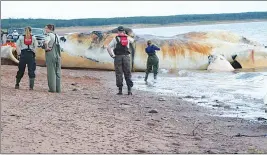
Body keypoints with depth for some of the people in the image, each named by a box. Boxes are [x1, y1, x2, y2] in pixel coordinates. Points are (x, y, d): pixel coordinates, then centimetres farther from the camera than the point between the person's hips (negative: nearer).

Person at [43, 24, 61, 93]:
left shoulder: (49, 35, -8)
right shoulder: (56, 35, 15)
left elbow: (46, 42, -29)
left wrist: (47, 47, -13)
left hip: (50, 54, -7)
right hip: (58, 55, 7)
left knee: (51, 72, -1)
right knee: (57, 72, 10)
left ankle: (52, 88, -1)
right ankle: (58, 88, 11)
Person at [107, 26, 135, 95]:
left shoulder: (115, 39, 1)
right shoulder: (128, 38, 9)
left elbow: (108, 47, -9)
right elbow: (132, 40, 34)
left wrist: (112, 55, -1)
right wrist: (125, 35, 36)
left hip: (118, 57, -2)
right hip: (126, 57, 2)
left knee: (119, 74, 2)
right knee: (128, 74, 5)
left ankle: (120, 90, 0)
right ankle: (129, 90, -2)